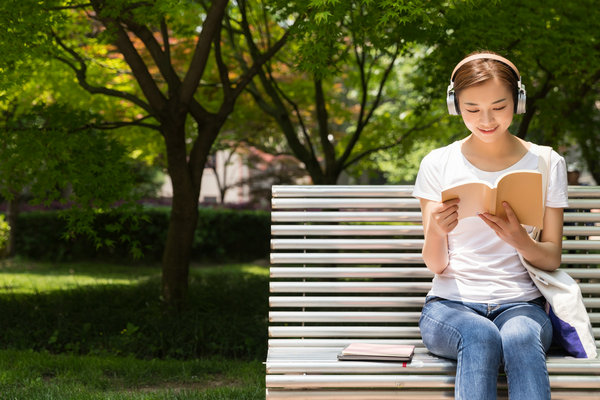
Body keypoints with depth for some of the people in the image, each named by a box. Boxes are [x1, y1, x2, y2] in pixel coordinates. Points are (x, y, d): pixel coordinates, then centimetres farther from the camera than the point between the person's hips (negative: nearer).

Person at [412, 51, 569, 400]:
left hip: (521, 303, 1)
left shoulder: (547, 164, 8)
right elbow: (436, 265, 3)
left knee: (520, 338, -36)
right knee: (481, 337, -36)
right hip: (451, 304, 0)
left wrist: (519, 240, -16)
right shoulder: (438, 165, 6)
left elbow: (553, 259, 7)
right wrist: (436, 231, -21)